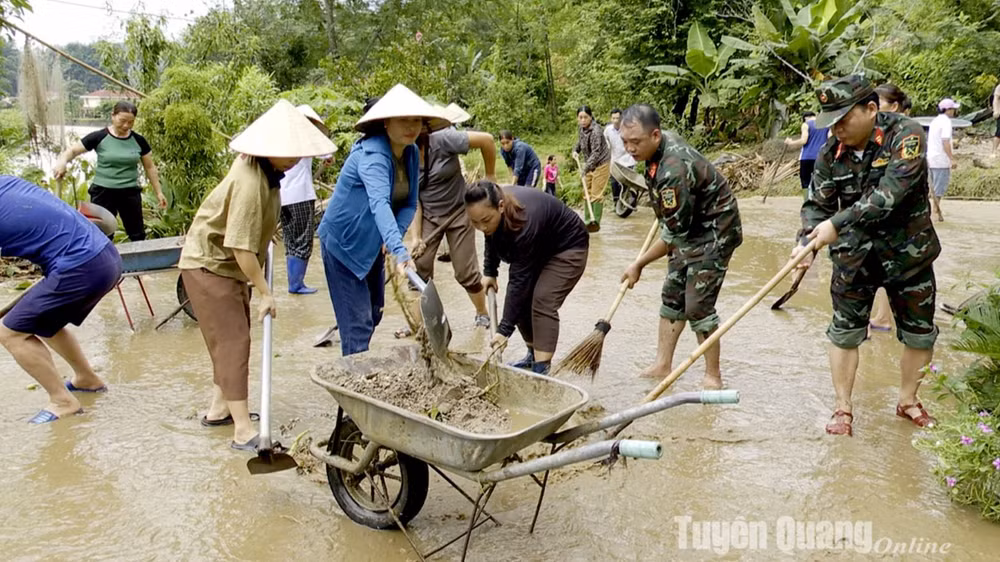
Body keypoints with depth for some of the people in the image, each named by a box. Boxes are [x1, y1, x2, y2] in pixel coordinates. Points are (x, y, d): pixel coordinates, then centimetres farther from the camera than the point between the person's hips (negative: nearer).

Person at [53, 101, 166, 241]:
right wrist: (62, 162, -27)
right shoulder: (99, 137, -7)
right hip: (103, 192, -2)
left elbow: (150, 167, 9)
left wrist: (159, 192, 7)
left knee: (138, 235, 10)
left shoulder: (138, 141, 0)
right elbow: (72, 150, -5)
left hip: (130, 192, 2)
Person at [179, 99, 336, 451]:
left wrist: (267, 232, 23)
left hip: (228, 264, 10)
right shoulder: (250, 183, -30)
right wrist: (264, 293, -24)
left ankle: (219, 409, 28)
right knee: (233, 341, -11)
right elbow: (242, 248, -31)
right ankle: (243, 432, -9)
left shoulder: (266, 169, -1)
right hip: (209, 263, -10)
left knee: (233, 337, 15)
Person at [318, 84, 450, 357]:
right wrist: (400, 252, -59)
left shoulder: (411, 153, -3)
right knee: (358, 321, -8)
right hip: (343, 243, -8)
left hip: (370, 244, 9)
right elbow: (379, 204, -45)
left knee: (373, 313, 19)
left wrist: (393, 238, -21)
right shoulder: (372, 153, -29)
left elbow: (409, 204, -1)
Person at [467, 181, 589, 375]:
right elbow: (492, 239, 7)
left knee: (543, 301, -21)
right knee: (521, 298, -1)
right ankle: (534, 355, 14)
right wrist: (490, 272, -1)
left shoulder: (525, 222, -40)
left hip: (568, 247, -8)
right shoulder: (491, 209, -19)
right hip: (539, 248, 8)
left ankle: (541, 370, -22)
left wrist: (505, 329, -35)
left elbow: (519, 279, -37)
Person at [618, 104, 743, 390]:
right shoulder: (662, 143, -5)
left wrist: (638, 265, -16)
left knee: (697, 307, -8)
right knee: (672, 296, 10)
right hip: (691, 228, 10)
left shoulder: (673, 171, -33)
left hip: (714, 233, -10)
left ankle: (713, 377, 7)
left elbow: (674, 234, -26)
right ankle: (662, 366, 18)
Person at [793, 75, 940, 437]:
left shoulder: (906, 135, -20)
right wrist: (806, 241, -23)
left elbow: (889, 194, -32)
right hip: (854, 257, 2)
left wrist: (837, 224, -37)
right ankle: (843, 409, 20)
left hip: (908, 254, -2)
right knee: (844, 333, 5)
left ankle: (908, 401, 34)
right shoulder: (831, 153, -8)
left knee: (920, 335, 11)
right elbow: (817, 205, -5)